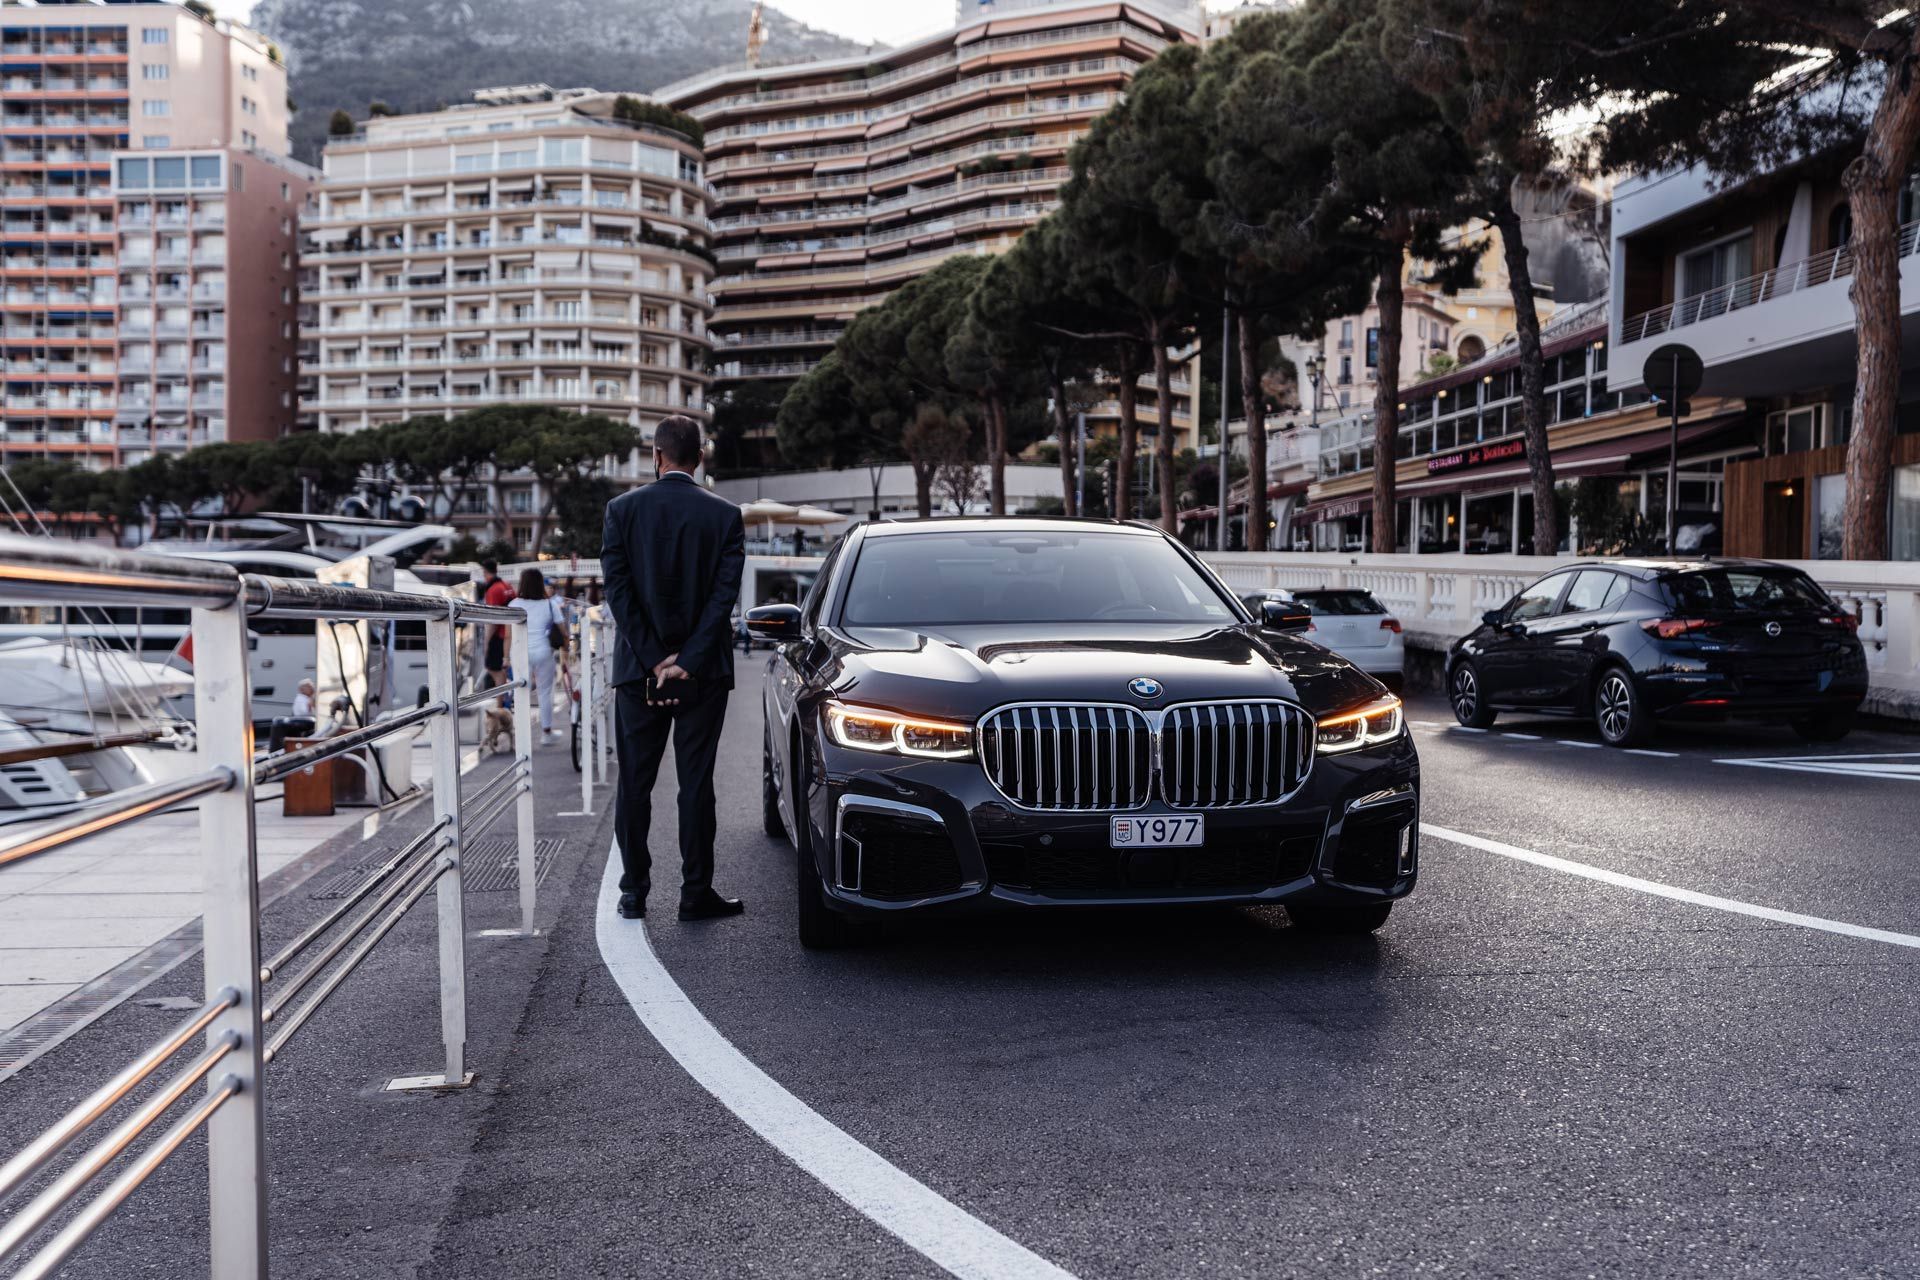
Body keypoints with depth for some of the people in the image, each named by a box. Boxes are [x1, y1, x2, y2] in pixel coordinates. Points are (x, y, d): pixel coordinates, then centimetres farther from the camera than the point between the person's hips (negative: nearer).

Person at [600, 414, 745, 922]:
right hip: (704, 670, 0)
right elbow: (725, 593, -9)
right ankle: (696, 894, 6)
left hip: (637, 670, 1)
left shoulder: (623, 509, -2)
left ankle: (634, 893, 13)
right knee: (697, 784, 5)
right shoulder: (725, 515, -2)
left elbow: (617, 589, -7)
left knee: (634, 785, 9)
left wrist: (653, 659, -7)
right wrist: (687, 662, -10)